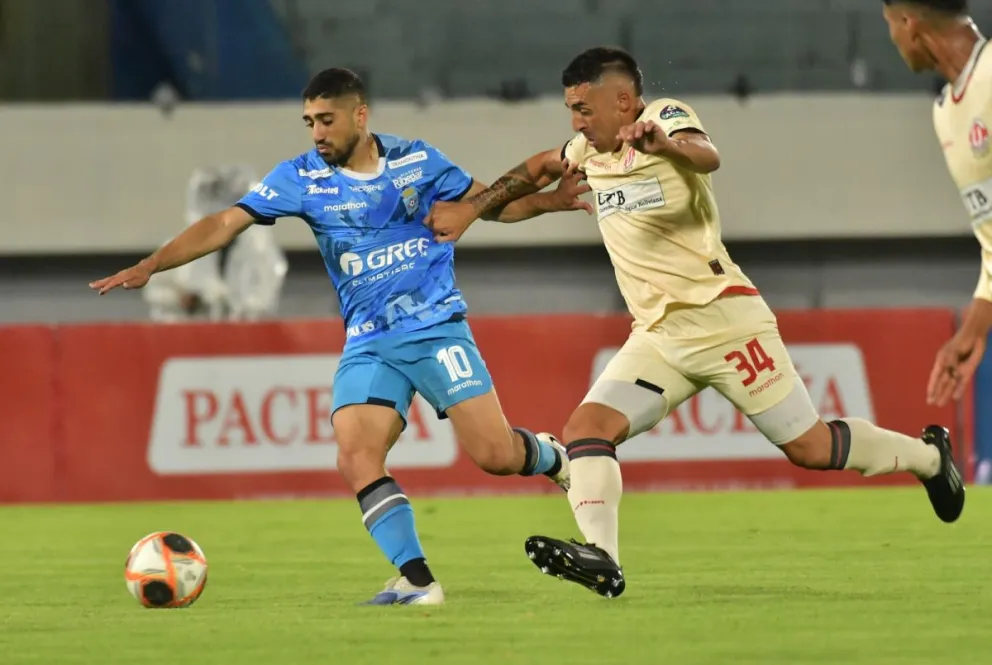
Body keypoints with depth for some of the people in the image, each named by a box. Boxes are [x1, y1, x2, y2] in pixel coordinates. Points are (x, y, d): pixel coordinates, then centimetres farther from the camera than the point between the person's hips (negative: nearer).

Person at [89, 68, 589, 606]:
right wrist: (149, 266, -13)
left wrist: (549, 201, -1)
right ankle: (417, 581, -15)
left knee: (494, 454, -11)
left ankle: (554, 457, 25)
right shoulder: (301, 178, 0)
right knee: (356, 457, -20)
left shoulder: (416, 160, 1)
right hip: (368, 345, 2)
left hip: (437, 328, -1)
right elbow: (225, 224, -4)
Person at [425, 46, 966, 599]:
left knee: (811, 448, -4)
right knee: (585, 429, -15)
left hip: (721, 319, -7)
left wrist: (665, 145, -55)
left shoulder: (667, 118, -9)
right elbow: (539, 169, 33)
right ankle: (601, 558, -28)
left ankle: (928, 456, 20)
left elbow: (707, 157, -33)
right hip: (657, 338, 7)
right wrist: (470, 209, 28)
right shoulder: (592, 148, 12)